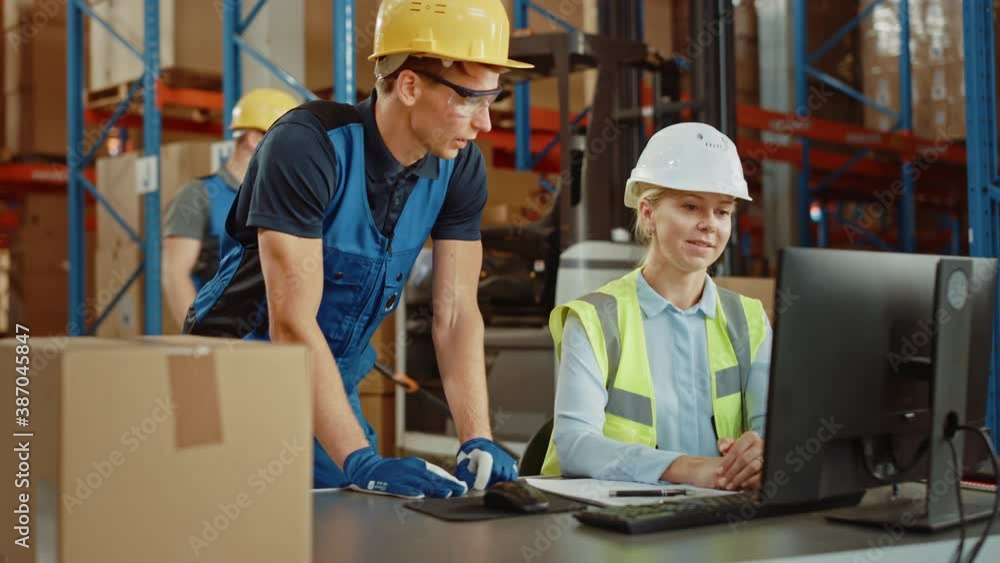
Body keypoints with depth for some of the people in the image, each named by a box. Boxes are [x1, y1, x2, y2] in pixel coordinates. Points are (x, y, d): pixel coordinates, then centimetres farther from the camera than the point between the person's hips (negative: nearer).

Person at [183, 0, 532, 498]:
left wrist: (477, 440, -20)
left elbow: (455, 313, -7)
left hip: (332, 388, 6)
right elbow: (292, 326, -31)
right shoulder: (307, 146, -27)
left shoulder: (460, 167, -8)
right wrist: (361, 461, -36)